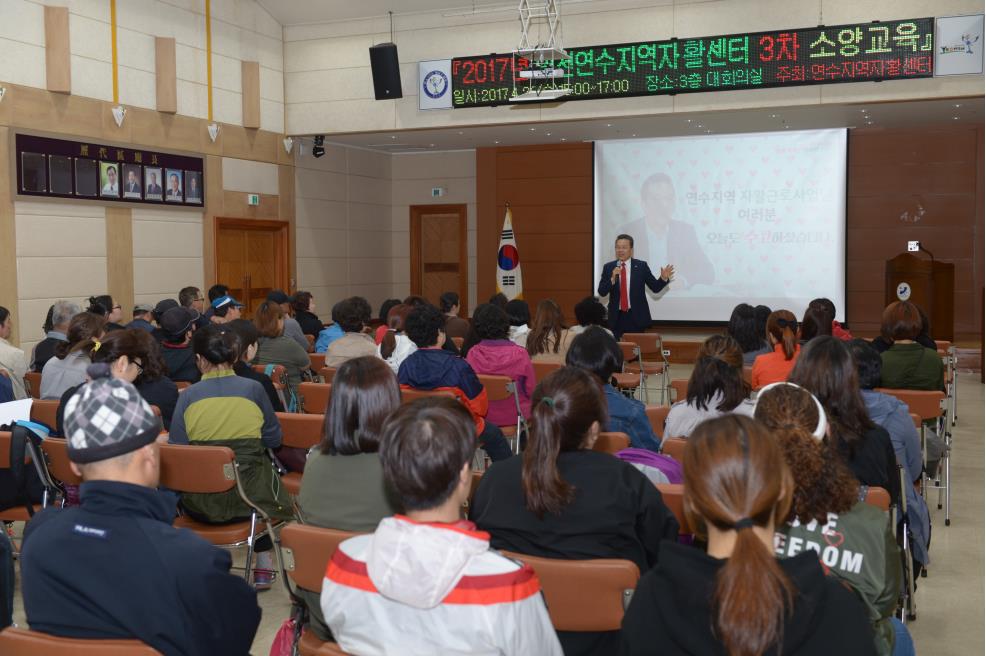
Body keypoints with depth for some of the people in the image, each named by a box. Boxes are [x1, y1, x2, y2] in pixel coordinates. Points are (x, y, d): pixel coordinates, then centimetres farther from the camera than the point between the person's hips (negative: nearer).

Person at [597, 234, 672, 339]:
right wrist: (612, 278, -19)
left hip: (636, 317, -1)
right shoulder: (608, 267, 5)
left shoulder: (641, 266, 2)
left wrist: (664, 278, -17)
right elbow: (601, 292, -3)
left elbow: (655, 287, 3)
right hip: (616, 317, 1)